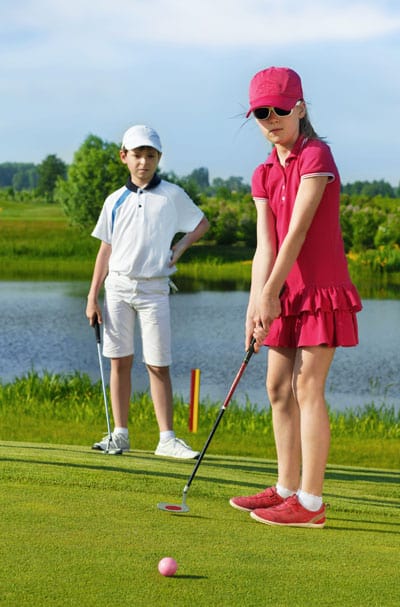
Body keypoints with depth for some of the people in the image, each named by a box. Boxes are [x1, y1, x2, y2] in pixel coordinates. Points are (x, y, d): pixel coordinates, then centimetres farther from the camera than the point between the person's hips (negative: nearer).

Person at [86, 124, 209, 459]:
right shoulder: (115, 201, 7)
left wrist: (179, 248, -1)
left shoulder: (172, 195, 2)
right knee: (120, 361, 3)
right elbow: (106, 249, 9)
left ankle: (167, 438, 1)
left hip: (154, 289, -2)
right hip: (118, 286, 2)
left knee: (158, 365, -3)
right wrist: (93, 297, 5)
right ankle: (120, 434, 10)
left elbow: (202, 222, 16)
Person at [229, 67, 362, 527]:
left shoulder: (316, 156, -12)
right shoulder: (264, 174, 9)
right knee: (278, 386, 10)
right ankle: (286, 488, 20)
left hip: (321, 287, -8)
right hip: (286, 291, 8)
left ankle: (311, 503, -6)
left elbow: (297, 231, -17)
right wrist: (255, 303, -12)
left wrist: (270, 293, -18)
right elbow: (264, 245, 0)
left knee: (307, 386, -9)